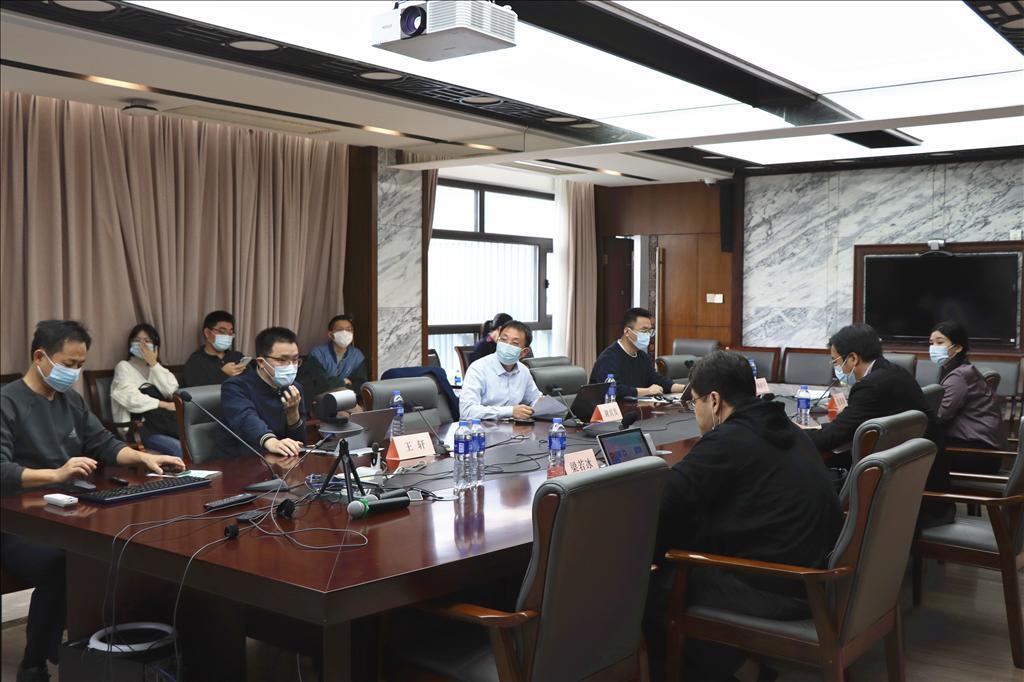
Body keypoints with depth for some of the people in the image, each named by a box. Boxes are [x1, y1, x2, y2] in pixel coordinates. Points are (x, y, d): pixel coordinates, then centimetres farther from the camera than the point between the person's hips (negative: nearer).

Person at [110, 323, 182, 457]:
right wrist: (164, 405, -13)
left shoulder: (157, 367, 24)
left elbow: (171, 391, 2)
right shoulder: (124, 367, 8)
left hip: (161, 421, 5)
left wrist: (153, 363, -1)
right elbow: (132, 399, -10)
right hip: (135, 426, -5)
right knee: (178, 447, -32)